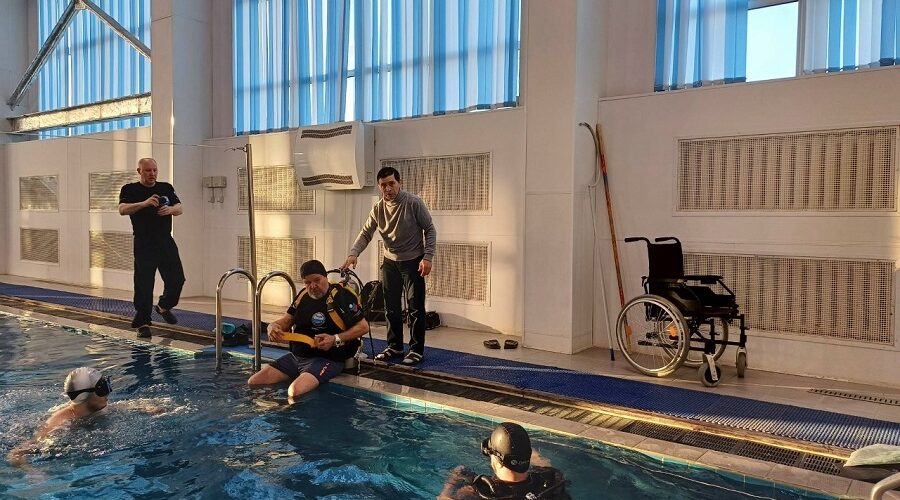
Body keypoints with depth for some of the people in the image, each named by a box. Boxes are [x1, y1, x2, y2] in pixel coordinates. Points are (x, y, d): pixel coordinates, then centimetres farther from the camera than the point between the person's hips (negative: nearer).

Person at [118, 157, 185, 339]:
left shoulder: (166, 188, 12)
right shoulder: (130, 190, 1)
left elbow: (179, 208, 7)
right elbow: (122, 209, -15)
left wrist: (170, 209, -17)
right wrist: (144, 203, -30)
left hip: (166, 242, 4)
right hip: (144, 245, -4)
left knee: (177, 279, 4)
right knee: (144, 285, -4)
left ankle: (164, 306, 30)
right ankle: (142, 323, 3)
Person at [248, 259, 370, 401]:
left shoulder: (342, 295, -12)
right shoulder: (303, 295, 10)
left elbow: (364, 326, -11)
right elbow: (286, 320, 18)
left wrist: (336, 339, -22)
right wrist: (273, 326, -5)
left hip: (327, 359, -7)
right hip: (295, 356, 8)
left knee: (295, 392, -33)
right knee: (253, 383, -1)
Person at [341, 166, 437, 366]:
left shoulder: (414, 203, -14)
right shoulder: (378, 208, -1)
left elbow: (430, 230, -9)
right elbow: (366, 234, 1)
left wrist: (427, 257, -17)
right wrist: (353, 254, -15)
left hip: (413, 261, -5)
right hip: (390, 262, 5)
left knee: (415, 308, -2)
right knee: (391, 307, 11)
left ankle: (417, 349, 9)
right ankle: (395, 346, 25)